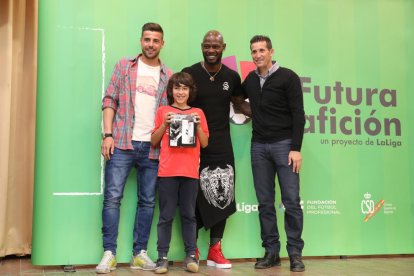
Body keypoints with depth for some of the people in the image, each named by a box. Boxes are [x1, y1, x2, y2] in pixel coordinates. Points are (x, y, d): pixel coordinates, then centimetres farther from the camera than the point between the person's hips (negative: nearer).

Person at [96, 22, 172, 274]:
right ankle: (109, 254, 3)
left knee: (148, 201, 5)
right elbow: (110, 100, 4)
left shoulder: (169, 76, 11)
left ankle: (140, 254, 15)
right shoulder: (124, 66, 8)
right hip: (122, 143, -1)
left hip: (152, 148, 2)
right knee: (113, 197, -5)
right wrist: (108, 135, -6)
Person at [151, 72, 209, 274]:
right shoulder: (163, 111, 7)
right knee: (166, 215, 1)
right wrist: (165, 124, -7)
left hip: (190, 171, 1)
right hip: (167, 171, -1)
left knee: (189, 214, 6)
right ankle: (163, 257, 6)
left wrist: (198, 125, -5)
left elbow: (204, 143, 9)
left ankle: (190, 255, 12)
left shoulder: (197, 113, 11)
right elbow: (154, 142, 7)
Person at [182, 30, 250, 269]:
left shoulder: (232, 76, 6)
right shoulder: (189, 74, -4)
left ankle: (215, 251, 16)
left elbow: (240, 103, 18)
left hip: (221, 144, 3)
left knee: (222, 196, 4)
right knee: (194, 196, 2)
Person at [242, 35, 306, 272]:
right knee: (265, 202, 5)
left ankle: (295, 253, 5)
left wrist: (296, 148, -15)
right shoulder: (250, 80, 11)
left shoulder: (288, 77, -3)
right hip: (259, 146, 5)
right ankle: (271, 252, 14)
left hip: (284, 144, -4)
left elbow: (298, 115, -9)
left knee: (291, 201, -4)